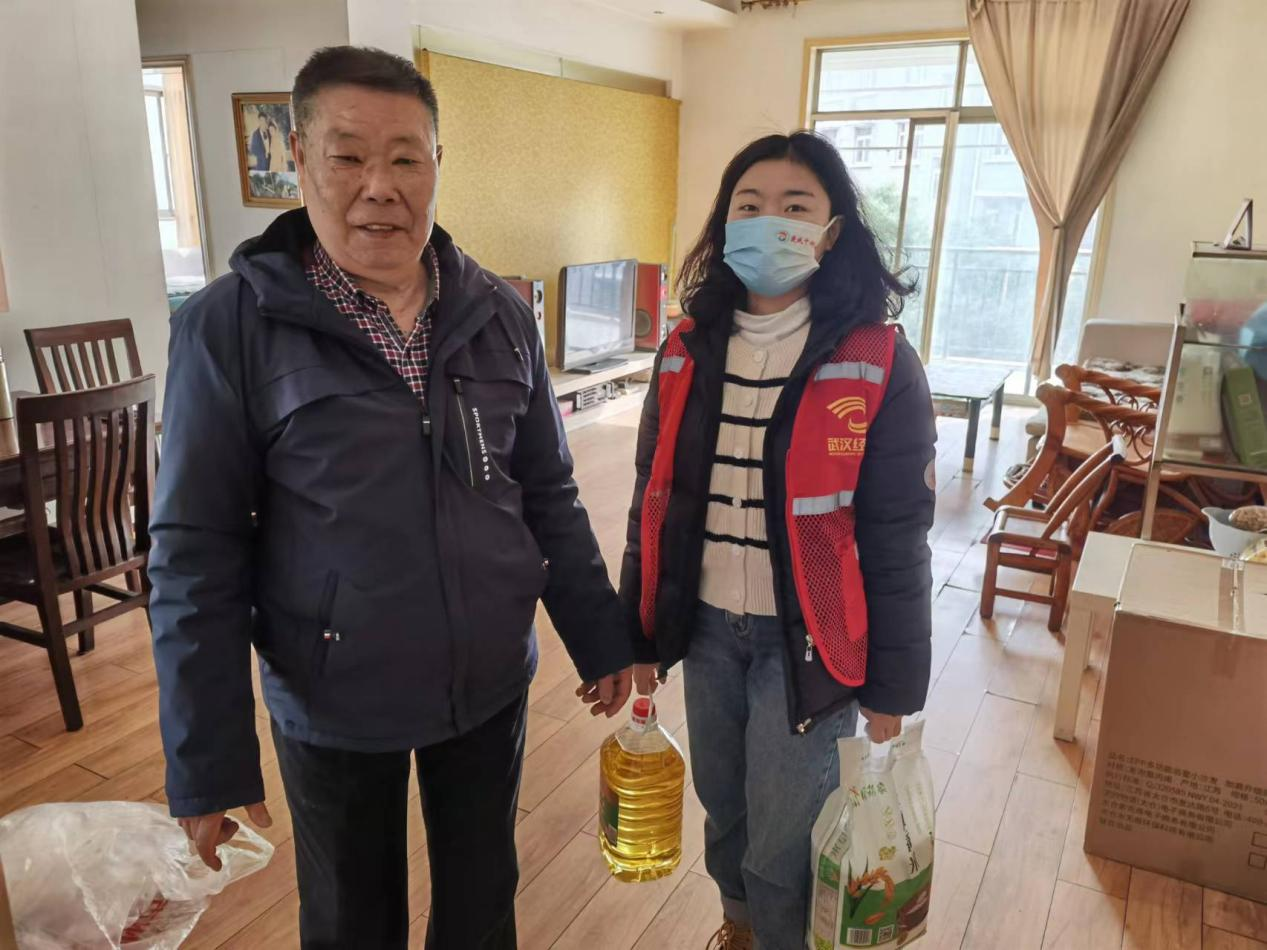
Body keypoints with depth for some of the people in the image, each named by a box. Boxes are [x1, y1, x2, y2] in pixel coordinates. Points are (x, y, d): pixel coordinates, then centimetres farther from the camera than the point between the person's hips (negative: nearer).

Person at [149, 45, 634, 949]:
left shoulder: (501, 316, -4)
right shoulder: (231, 325, -13)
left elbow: (549, 497, 4)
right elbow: (196, 554, -10)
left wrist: (603, 640, 6)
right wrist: (208, 759, -9)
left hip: (493, 687, 3)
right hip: (333, 707, -2)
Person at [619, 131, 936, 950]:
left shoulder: (877, 363, -12)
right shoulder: (688, 353, 0)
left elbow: (897, 538, -9)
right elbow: (654, 500, 6)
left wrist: (892, 687, -7)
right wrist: (639, 633, 8)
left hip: (806, 641, -4)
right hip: (706, 629, 4)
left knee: (781, 852, 5)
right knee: (723, 811, 22)